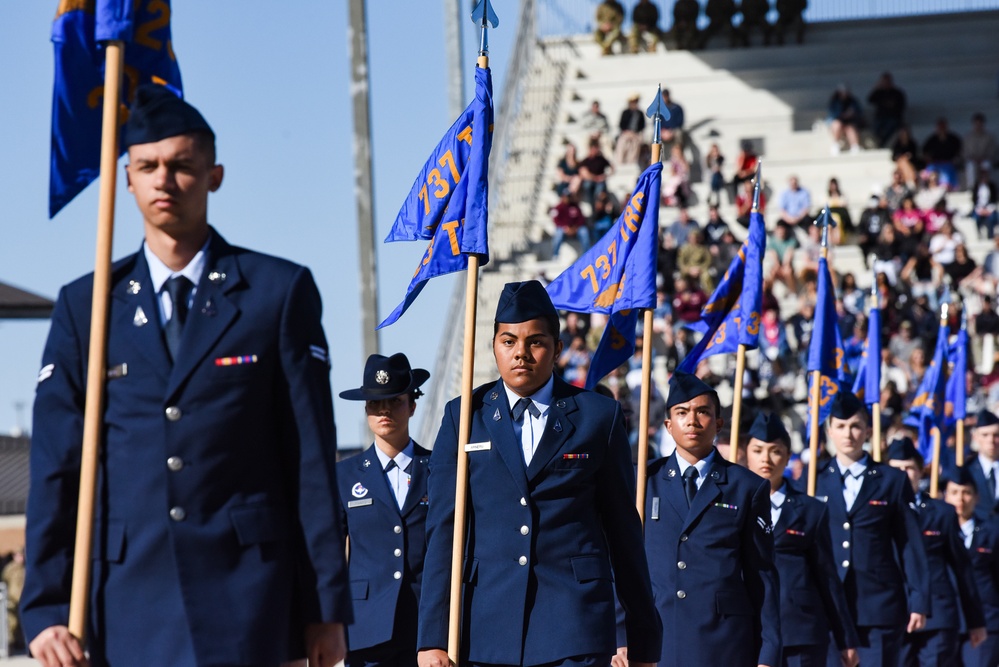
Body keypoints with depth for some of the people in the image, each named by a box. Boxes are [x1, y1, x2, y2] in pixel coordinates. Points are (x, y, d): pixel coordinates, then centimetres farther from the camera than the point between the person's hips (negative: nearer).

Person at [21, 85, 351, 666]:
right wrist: (47, 607, -2)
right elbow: (55, 466, 6)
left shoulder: (281, 291, 5)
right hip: (127, 591, 2)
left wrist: (327, 605, 0)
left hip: (245, 596, -2)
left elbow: (313, 458, 3)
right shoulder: (85, 306, 10)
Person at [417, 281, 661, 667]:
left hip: (575, 629, -1)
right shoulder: (464, 417, 10)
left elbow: (624, 530, 10)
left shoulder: (598, 415, 8)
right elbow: (443, 530, 6)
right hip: (487, 623, 1)